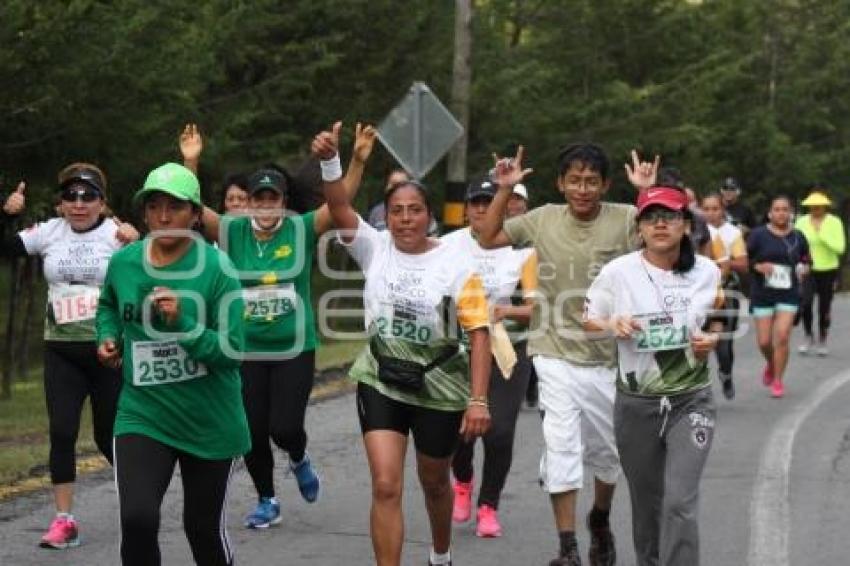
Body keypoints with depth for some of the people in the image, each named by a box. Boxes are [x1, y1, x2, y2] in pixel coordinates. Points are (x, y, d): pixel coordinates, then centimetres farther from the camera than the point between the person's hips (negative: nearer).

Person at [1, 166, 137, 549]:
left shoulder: (117, 234, -6)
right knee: (61, 432, -7)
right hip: (61, 351, 3)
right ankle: (64, 521, -2)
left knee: (110, 436, 7)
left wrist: (137, 245, -29)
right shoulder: (49, 233, 3)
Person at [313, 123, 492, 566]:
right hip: (380, 383, 1)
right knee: (385, 486, -10)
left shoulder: (455, 264, -11)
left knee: (434, 482, 19)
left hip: (439, 389, 0)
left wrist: (478, 401, -19)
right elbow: (339, 208, -21)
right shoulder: (374, 249, -6)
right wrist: (330, 161, -39)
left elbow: (479, 333, -12)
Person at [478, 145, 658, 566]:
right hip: (556, 354, -1)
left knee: (608, 452, 15)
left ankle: (600, 521, 43)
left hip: (608, 357, 1)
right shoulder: (544, 219, 0)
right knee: (561, 445, -11)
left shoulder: (625, 219, -6)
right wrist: (504, 191, -7)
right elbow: (488, 239, 3)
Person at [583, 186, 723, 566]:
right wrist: (613, 326, -17)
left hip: (691, 402, 0)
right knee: (646, 502, 13)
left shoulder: (706, 272, -1)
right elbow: (587, 322, 4)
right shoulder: (618, 272, -5)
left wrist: (712, 339, -6)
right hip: (636, 403, 1)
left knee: (681, 503, -13)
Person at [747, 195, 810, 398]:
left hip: (789, 295, 0)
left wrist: (804, 267, -5)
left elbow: (806, 260, 17)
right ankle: (771, 364, 36)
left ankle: (778, 381, 2)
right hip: (762, 293, 0)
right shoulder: (758, 235, -3)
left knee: (782, 337, -11)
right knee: (764, 341, 2)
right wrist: (758, 266, -18)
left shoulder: (798, 237, 4)